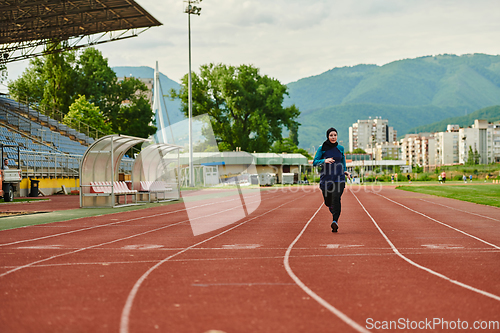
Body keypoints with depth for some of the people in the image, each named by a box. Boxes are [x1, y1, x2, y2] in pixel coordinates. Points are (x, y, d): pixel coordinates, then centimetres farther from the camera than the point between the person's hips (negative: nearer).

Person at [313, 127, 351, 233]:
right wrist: (324, 161, -21)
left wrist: (345, 171, 11)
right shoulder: (322, 148, 1)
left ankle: (335, 222, -28)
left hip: (339, 178, 0)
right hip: (326, 179, 0)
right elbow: (315, 162, -3)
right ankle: (335, 214, 42)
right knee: (328, 202, 8)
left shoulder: (340, 148, 8)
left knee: (336, 198, -23)